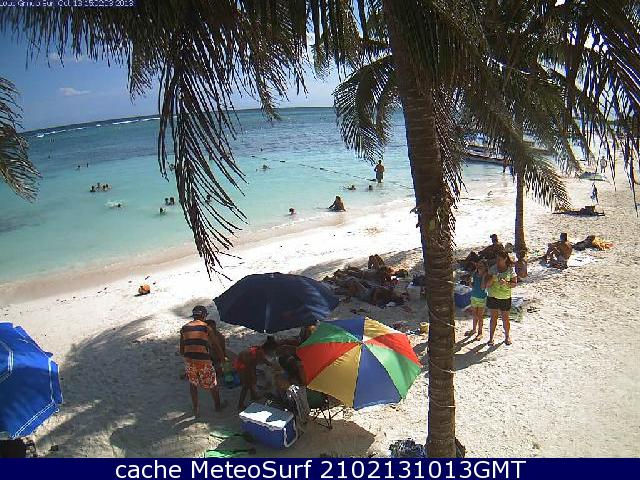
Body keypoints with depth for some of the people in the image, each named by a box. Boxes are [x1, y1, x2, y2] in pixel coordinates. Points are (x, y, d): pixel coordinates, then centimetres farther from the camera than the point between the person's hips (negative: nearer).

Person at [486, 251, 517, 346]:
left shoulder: (510, 269, -3)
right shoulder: (493, 268, 1)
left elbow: (514, 283, -3)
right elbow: (487, 284, 1)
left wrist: (506, 283, -22)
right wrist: (491, 278, -20)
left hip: (505, 298, -1)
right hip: (492, 296, 1)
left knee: (505, 318, 8)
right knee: (493, 318, 6)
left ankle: (507, 336, 28)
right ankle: (491, 338, 13)